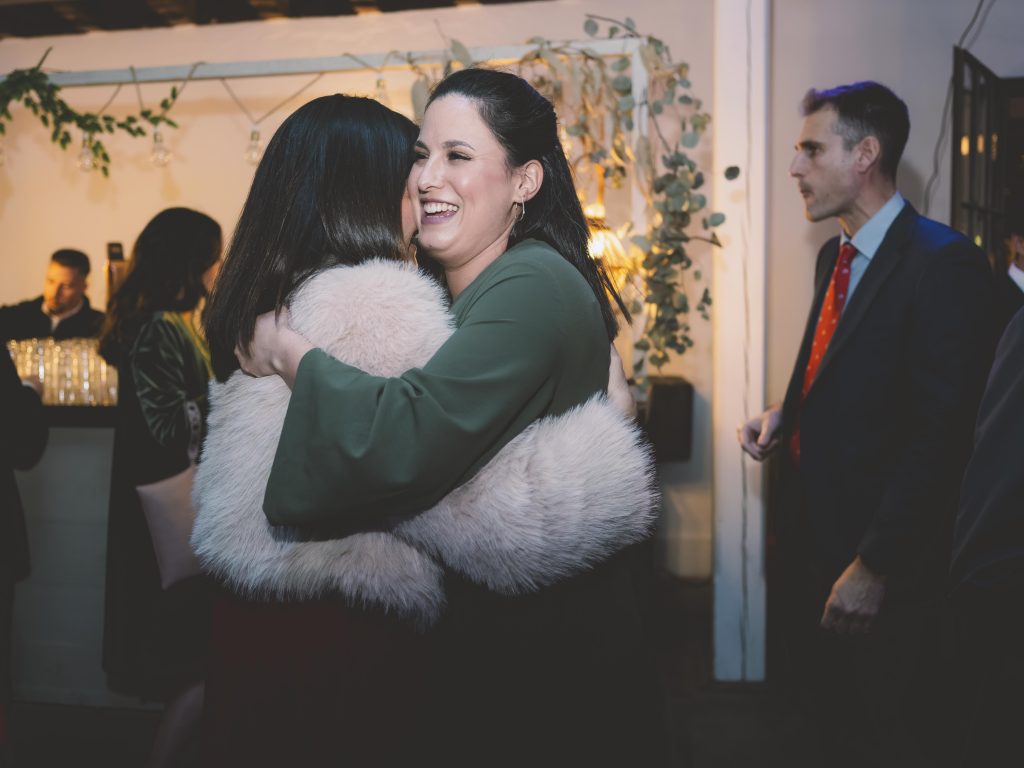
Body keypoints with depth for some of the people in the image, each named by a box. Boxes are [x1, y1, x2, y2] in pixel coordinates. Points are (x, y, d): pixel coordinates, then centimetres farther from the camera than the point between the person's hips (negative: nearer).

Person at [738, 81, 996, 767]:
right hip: (812, 532, 8)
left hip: (882, 560, -7)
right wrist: (786, 415, -1)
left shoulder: (943, 263, -18)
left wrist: (875, 566, -21)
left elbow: (941, 432, -21)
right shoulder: (835, 256, 10)